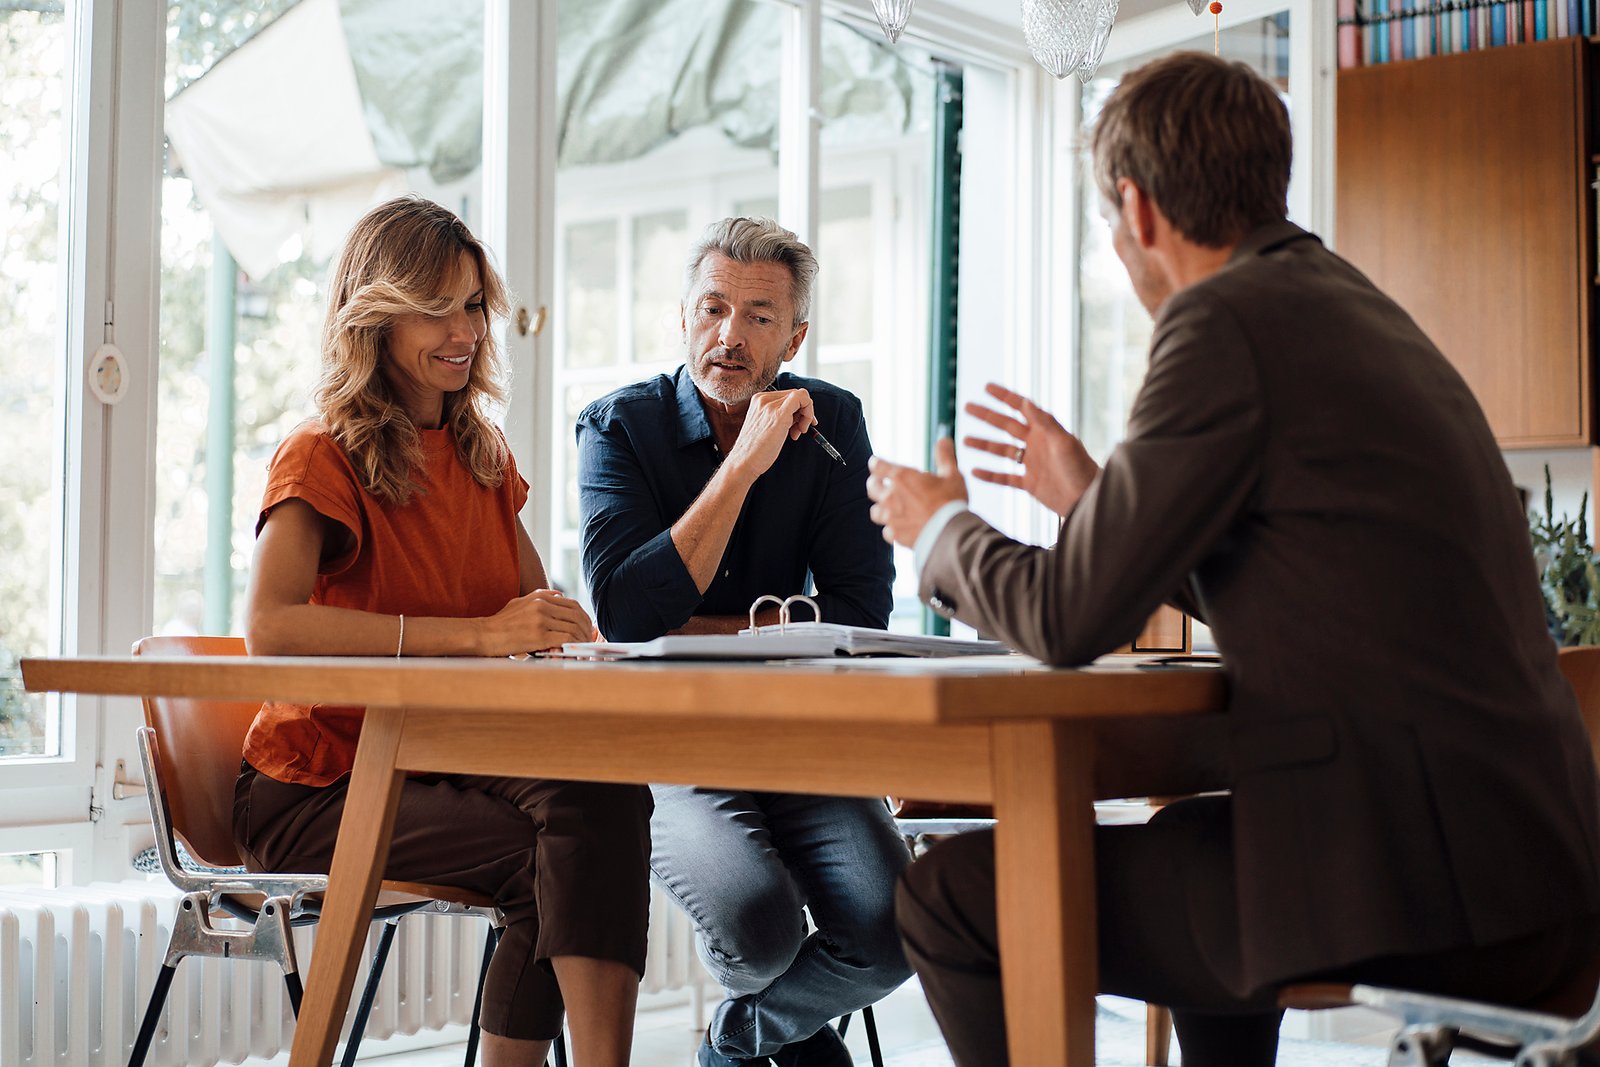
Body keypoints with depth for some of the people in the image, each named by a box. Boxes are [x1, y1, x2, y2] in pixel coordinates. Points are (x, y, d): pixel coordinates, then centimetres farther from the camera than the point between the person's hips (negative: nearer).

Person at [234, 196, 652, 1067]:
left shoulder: (483, 457, 14)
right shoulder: (324, 458, -9)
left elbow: (542, 611, 14)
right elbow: (270, 630, -25)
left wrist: (562, 631, -12)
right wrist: (478, 634, -31)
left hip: (448, 763, 6)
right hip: (315, 792, -5)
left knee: (603, 795, -27)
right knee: (549, 855, -30)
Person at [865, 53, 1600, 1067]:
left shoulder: (1228, 319, -12)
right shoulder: (1355, 308, 17)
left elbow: (1073, 616, -12)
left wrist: (943, 529, 8)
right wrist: (1095, 495, 29)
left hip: (1424, 895, -10)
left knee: (950, 895, -4)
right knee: (1191, 832, 36)